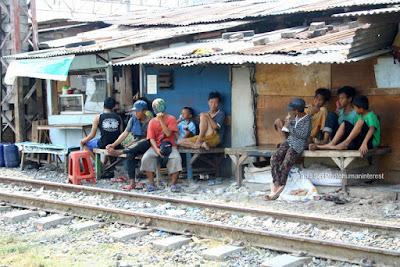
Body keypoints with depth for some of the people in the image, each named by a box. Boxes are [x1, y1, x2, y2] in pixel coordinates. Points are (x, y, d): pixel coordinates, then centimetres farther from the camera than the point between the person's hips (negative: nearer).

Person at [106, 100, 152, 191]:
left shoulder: (150, 121, -6)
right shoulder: (133, 120, 11)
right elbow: (125, 133, 7)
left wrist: (135, 143, -18)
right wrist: (114, 144, -5)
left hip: (147, 144, -4)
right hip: (135, 144, 4)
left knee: (143, 143, -41)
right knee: (129, 155, -30)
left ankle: (119, 152, -37)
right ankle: (132, 183, -34)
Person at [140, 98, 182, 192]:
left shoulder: (171, 119, 3)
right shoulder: (152, 122, 10)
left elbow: (168, 133, -11)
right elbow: (152, 138, 3)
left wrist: (161, 120, -16)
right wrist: (156, 149, -15)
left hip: (170, 146, -2)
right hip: (156, 146, 2)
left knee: (176, 158, -33)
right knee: (146, 158, -27)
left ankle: (173, 184, -23)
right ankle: (151, 184, -19)